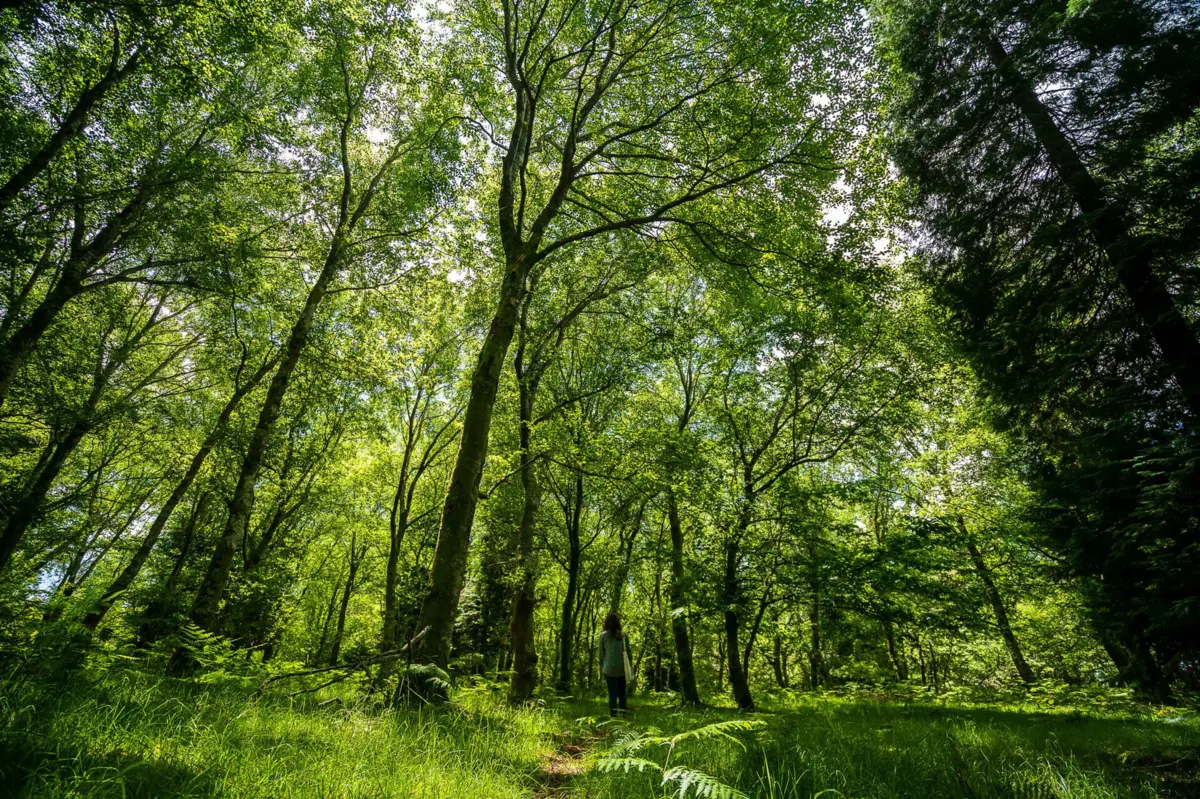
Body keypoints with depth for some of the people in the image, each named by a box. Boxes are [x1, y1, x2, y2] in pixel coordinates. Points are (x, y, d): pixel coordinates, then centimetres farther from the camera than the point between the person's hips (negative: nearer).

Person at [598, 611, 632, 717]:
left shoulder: (603, 635, -2)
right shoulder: (624, 635, 3)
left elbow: (601, 653, 3)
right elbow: (629, 652, 4)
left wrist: (601, 667, 13)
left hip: (609, 668, -2)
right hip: (622, 668, 2)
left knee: (612, 694, 3)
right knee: (622, 693, 14)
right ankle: (623, 716, 15)